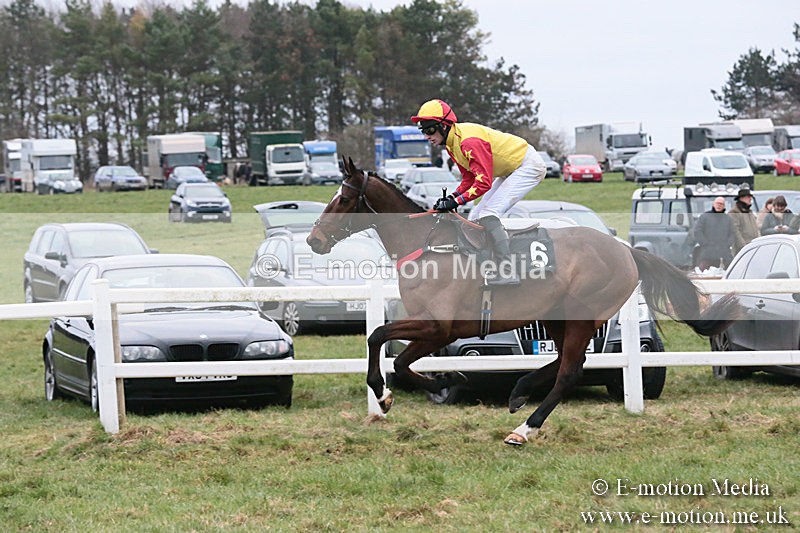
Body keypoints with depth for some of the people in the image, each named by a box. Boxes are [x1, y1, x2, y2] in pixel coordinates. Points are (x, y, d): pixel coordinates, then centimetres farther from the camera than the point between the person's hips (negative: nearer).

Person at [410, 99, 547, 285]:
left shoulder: (469, 141, -29)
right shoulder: (451, 142, 2)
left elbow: (483, 183, -32)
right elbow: (469, 179, 7)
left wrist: (456, 201, -31)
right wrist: (451, 197, -10)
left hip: (528, 166, -11)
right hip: (510, 170, 11)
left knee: (488, 216, -21)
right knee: (475, 220, 7)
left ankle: (508, 274, -23)